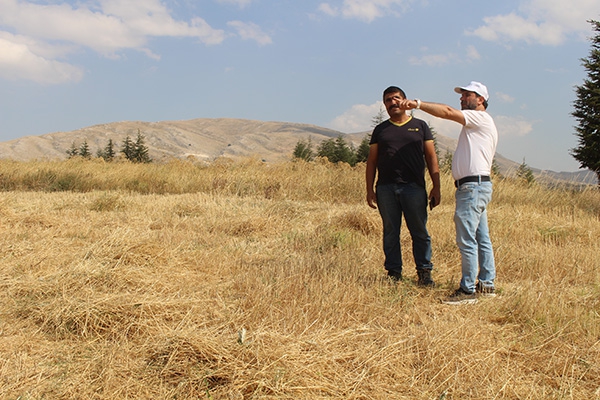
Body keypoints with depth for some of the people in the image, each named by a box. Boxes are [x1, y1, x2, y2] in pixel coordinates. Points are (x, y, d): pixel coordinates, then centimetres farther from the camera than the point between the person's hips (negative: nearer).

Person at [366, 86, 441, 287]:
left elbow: (431, 157, 9)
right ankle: (393, 273, 13)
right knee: (390, 233, 5)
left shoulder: (420, 126, 12)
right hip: (386, 188, 2)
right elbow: (372, 161, 14)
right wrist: (370, 190, 5)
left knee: (420, 232, -1)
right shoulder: (380, 130, 15)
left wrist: (436, 187, 1)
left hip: (414, 187, -2)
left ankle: (424, 272, 6)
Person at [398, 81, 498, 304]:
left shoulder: (481, 118, -5)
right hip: (475, 186, 11)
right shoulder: (475, 124, 24)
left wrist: (418, 104, -18)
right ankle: (487, 284, 19)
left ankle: (468, 290, -8)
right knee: (481, 238, 13)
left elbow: (447, 112, -17)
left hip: (473, 185, -11)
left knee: (467, 239, -11)